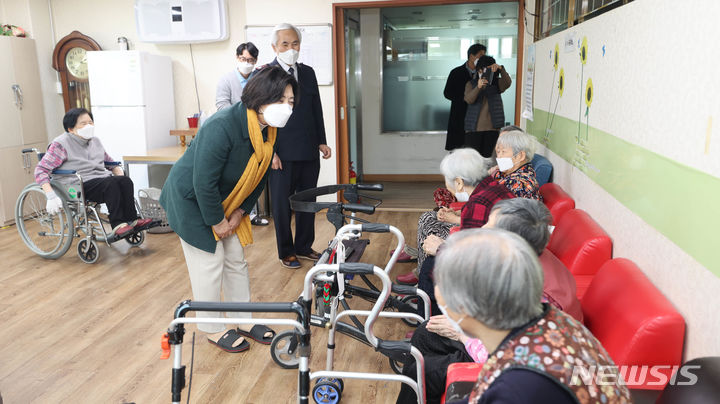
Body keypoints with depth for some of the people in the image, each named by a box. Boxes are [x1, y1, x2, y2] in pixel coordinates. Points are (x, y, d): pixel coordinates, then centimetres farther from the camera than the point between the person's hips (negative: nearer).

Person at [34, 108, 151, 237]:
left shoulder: (95, 141, 17)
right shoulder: (61, 144, -3)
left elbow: (111, 163, 29)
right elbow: (41, 169, -8)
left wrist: (120, 175, 7)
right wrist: (51, 196, -21)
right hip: (78, 186, -6)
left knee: (126, 181, -25)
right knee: (111, 183, -34)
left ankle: (131, 220, -27)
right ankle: (117, 225, -35)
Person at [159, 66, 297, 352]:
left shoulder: (268, 131, -9)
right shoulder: (222, 127, -33)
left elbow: (258, 176, 3)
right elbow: (203, 182, -29)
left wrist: (238, 213, 0)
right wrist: (217, 221, -19)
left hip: (224, 200, 8)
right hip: (191, 199, -7)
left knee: (236, 259, 12)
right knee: (210, 262, -2)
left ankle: (244, 321, 26)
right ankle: (213, 329, 16)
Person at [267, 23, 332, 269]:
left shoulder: (308, 72, 12)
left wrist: (322, 141, 9)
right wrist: (270, 152, -13)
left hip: (309, 152, 5)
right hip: (282, 154, -5)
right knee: (282, 204, 7)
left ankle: (304, 247, 29)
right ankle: (286, 252, 22)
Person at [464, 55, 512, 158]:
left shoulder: (497, 83, 8)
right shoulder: (471, 84, 5)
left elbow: (508, 83, -14)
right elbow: (468, 99, -13)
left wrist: (501, 69, -31)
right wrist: (478, 87, -31)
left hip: (492, 128, 1)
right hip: (474, 128, -1)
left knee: (487, 157, 1)